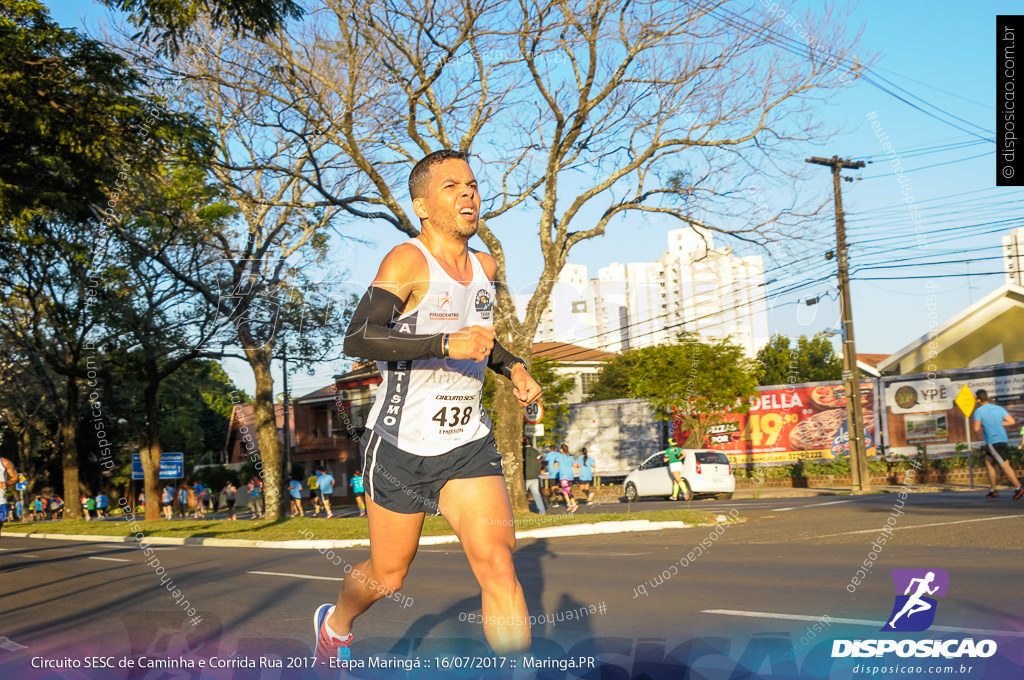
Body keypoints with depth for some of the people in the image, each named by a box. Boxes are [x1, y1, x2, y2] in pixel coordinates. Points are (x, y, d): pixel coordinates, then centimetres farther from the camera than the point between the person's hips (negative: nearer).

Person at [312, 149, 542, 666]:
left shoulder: (485, 267, 8)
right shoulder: (407, 261, -15)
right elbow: (358, 339, -28)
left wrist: (512, 368, 9)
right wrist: (446, 344, -38)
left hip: (467, 444, 5)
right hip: (400, 445, -4)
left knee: (497, 562, -13)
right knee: (388, 576, 13)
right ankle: (335, 624, 46)